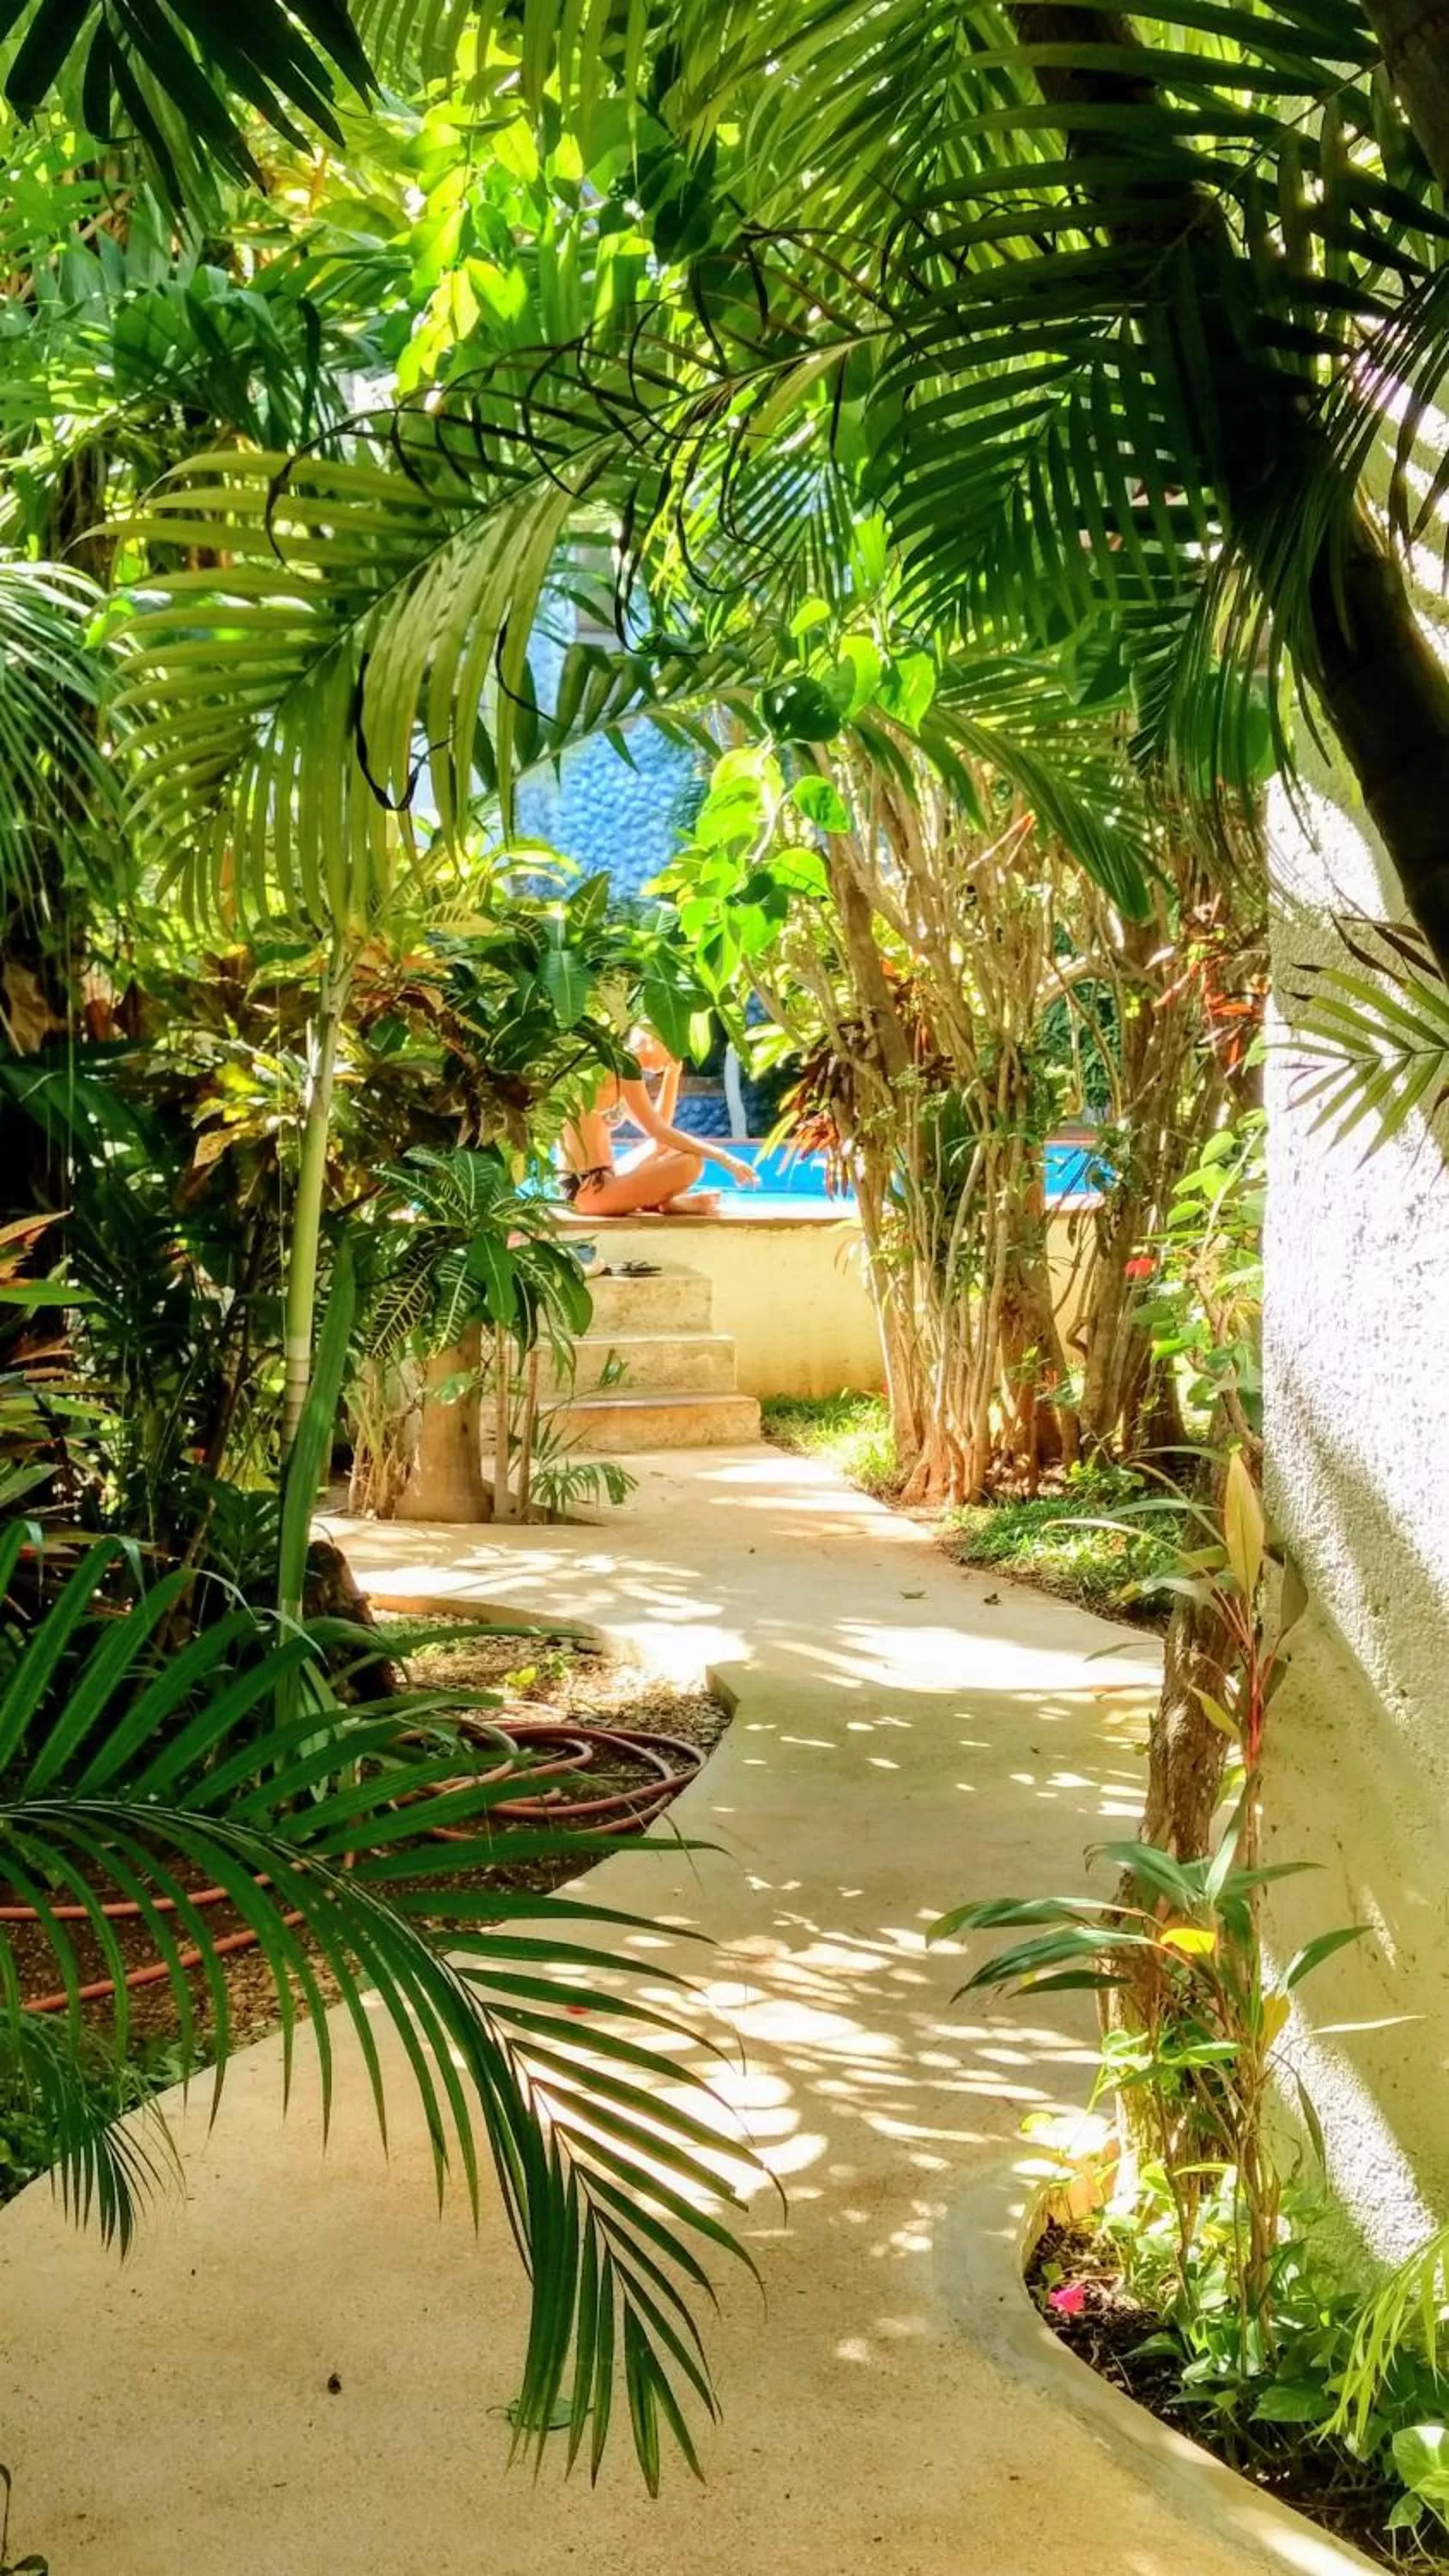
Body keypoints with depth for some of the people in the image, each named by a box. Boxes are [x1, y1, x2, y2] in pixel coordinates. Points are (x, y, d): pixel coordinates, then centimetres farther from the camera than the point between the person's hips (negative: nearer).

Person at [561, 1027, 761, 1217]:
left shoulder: (615, 1071, 19)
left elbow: (659, 1127, 24)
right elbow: (658, 1131, -16)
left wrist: (673, 1072, 21)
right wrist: (721, 1157, -14)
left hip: (585, 1186, 10)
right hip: (589, 1189, -10)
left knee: (669, 1147, 25)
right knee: (690, 1163, -20)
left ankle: (655, 1200, 3)